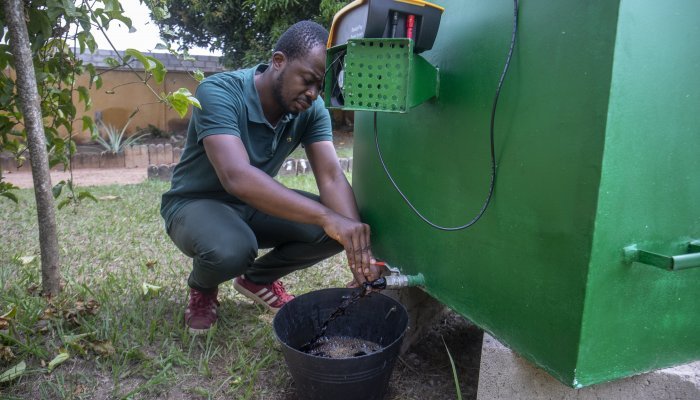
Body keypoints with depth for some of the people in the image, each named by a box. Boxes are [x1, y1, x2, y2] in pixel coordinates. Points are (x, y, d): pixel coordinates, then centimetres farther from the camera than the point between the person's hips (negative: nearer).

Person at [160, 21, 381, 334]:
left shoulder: (312, 109, -12)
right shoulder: (219, 92, -28)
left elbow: (331, 177, -21)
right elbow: (237, 177, -43)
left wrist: (359, 248, -37)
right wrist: (326, 217, -50)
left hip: (254, 205, 5)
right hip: (196, 203, -4)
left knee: (337, 230, -17)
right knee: (231, 250, -39)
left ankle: (257, 279, 10)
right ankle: (202, 287, 2)